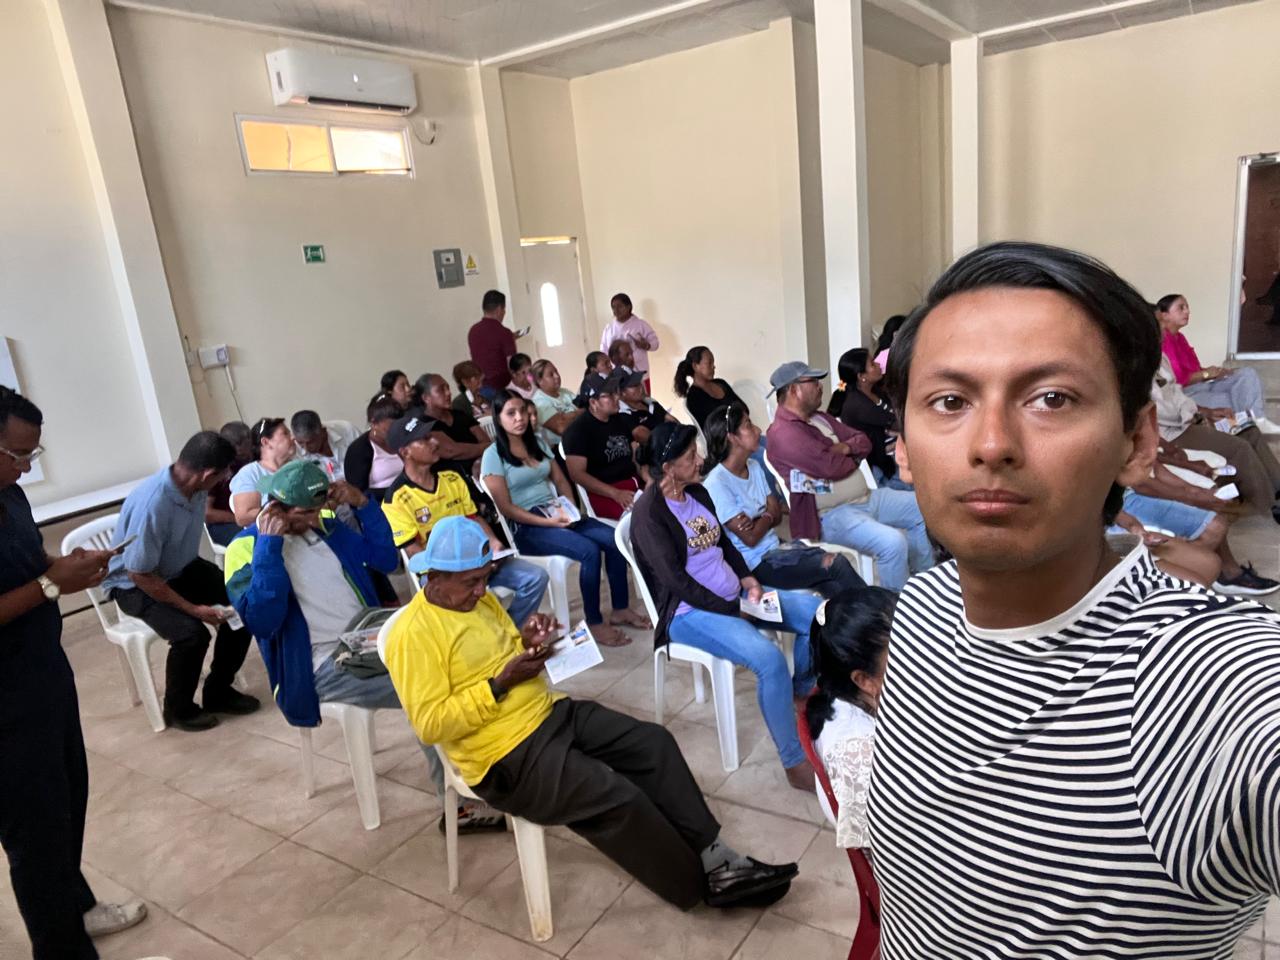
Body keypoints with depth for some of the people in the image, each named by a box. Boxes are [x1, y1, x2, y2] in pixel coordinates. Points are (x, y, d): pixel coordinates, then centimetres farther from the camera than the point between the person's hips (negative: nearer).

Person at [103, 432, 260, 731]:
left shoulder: (193, 487, -14)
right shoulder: (152, 505, -35)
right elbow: (140, 574, -28)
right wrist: (194, 609, -27)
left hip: (181, 569, 7)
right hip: (135, 585, -7)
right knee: (192, 632, -28)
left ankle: (218, 690, 7)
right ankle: (178, 709, -1)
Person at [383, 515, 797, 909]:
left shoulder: (479, 600, 8)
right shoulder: (413, 633, -16)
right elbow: (430, 725, -19)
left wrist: (527, 643, -4)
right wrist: (499, 684, -22)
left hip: (549, 712, 9)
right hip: (507, 755, -8)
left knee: (653, 743, -2)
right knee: (618, 798, -20)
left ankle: (715, 856, 4)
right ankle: (705, 884, 1)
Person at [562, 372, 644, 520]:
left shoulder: (622, 421, 17)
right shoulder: (578, 430, -5)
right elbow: (577, 474, -12)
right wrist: (615, 493, -20)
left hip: (635, 483, 8)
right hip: (604, 493, -7)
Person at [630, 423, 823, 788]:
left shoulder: (698, 492, 8)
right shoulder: (647, 513, -17)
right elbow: (676, 580, -21)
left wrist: (747, 580, -2)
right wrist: (733, 611, -20)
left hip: (732, 596, 9)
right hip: (690, 613, -9)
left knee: (815, 611, 0)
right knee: (769, 659, -30)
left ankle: (801, 694, 22)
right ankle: (795, 763, -17)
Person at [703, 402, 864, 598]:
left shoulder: (754, 467, 6)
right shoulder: (716, 484, -19)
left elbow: (777, 514, 6)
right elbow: (750, 538, -19)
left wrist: (757, 522, -14)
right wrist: (767, 518, -2)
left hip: (775, 545, 7)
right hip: (757, 562, -7)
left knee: (835, 587, -12)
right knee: (835, 564, -14)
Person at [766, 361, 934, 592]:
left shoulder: (820, 418, 14)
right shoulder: (783, 433, -19)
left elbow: (864, 441, 16)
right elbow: (831, 467, -26)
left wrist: (846, 447, -9)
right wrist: (852, 458, -2)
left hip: (866, 498, 11)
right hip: (832, 516, -10)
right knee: (892, 542, -30)